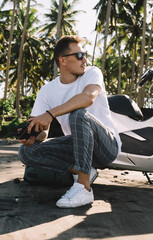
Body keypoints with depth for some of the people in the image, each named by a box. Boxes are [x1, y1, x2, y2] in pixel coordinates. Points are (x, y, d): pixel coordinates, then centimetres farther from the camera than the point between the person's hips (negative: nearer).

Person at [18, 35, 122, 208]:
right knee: (26, 151, -13)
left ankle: (83, 188, -32)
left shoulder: (92, 73, -6)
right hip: (78, 146, 4)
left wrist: (50, 114, -38)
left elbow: (88, 97, -31)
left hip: (108, 145, -3)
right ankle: (80, 169, -10)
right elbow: (43, 132, -2)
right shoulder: (47, 91, 2)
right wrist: (33, 136, -26)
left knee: (79, 114, -34)